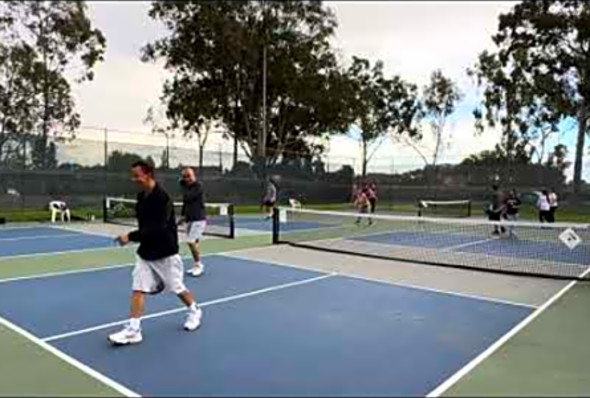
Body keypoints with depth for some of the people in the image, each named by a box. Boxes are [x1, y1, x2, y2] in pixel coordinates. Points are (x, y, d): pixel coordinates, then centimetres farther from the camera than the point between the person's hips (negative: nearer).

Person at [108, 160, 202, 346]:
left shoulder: (162, 197, -22)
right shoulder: (141, 196, 4)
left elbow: (157, 228, -29)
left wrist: (131, 237, -32)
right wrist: (140, 241, 10)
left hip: (165, 253, -7)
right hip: (146, 252, 7)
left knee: (177, 288, 9)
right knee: (138, 289, -1)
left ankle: (194, 312, 34)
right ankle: (133, 330, 4)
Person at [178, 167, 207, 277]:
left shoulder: (198, 186, -11)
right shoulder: (187, 187, 10)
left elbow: (188, 198, -23)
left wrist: (184, 186, -10)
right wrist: (182, 215, 16)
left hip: (199, 219, -7)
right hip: (189, 219, 8)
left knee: (192, 241, -13)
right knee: (193, 242, 9)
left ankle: (199, 265, 0)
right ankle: (197, 265, 19)